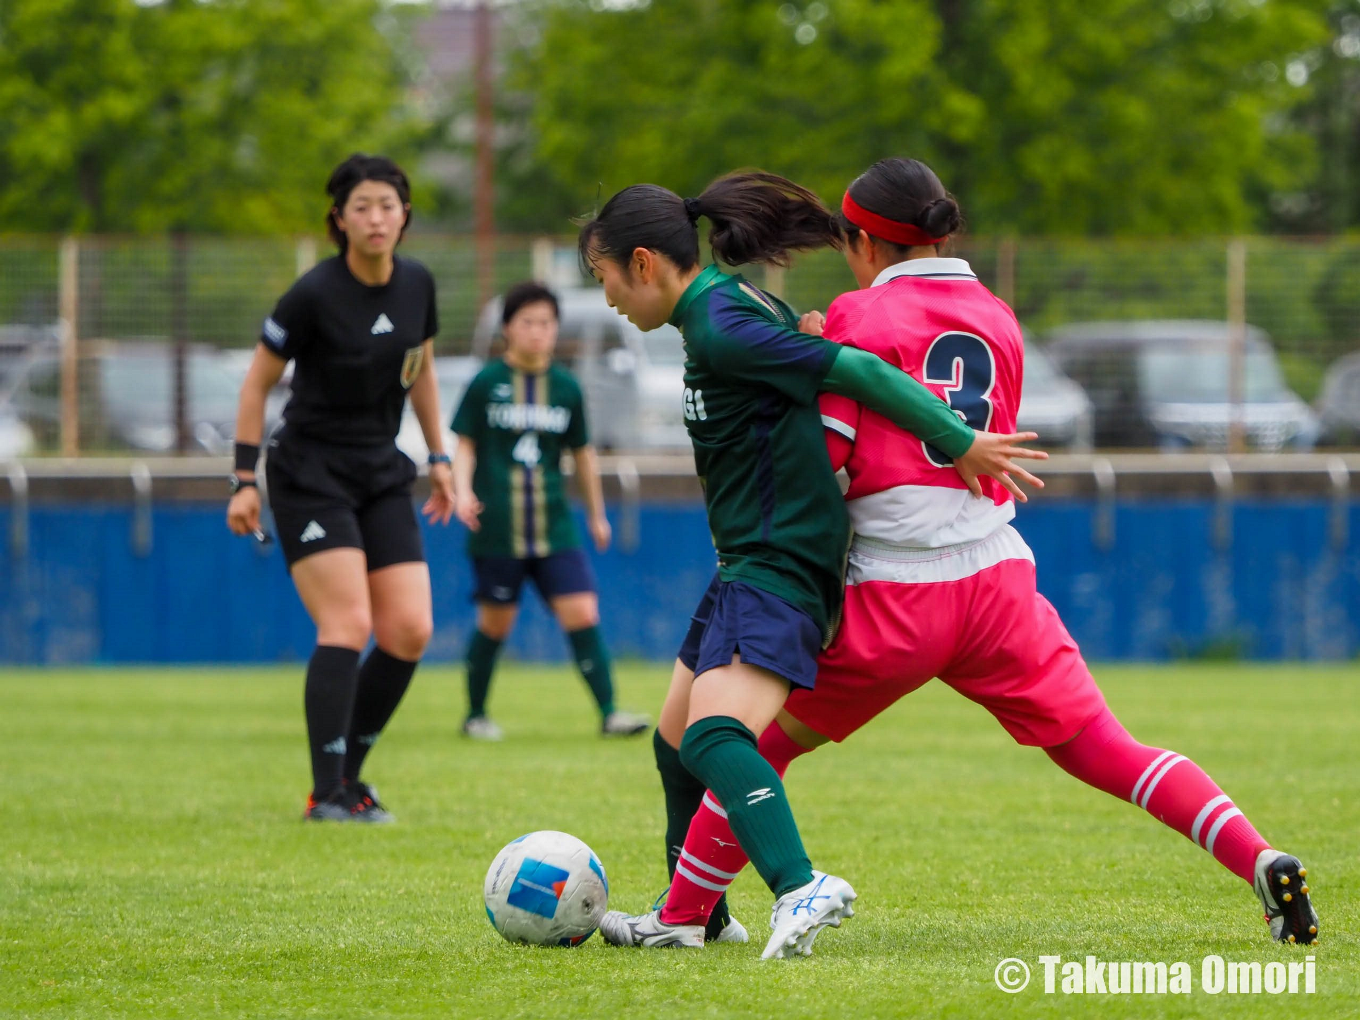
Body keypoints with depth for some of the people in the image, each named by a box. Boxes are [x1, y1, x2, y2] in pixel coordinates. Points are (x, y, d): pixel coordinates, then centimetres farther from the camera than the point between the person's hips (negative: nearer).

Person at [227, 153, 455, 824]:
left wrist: (438, 458, 19)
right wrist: (244, 481, -8)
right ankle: (328, 793, -17)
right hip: (310, 473, -6)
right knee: (347, 625, -19)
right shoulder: (314, 295, -15)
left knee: (410, 630, -4)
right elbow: (258, 381, -6)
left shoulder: (417, 285, 1)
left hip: (382, 473, 6)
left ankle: (348, 772, 9)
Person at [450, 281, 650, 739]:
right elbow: (465, 444, 4)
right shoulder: (486, 383, 0)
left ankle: (609, 713, -8)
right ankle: (475, 715, 20)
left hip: (553, 526, 2)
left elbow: (583, 453, 17)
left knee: (582, 614, -9)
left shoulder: (566, 387, 8)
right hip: (497, 529, -2)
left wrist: (597, 514, 23)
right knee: (495, 623, 3)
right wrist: (462, 490, -14)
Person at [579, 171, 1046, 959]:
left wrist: (960, 443, -16)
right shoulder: (736, 306, 13)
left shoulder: (721, 330, -18)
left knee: (712, 736, -28)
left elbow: (858, 372, -19)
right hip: (752, 564, 11)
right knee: (675, 739, 20)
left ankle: (800, 886, -45)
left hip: (779, 564, -11)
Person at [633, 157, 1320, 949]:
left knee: (759, 743, 13)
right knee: (1107, 752, 2)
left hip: (892, 601, -4)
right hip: (997, 576, 4)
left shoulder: (860, 319, -3)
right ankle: (1261, 862, -15)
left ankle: (682, 916, 13)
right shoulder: (998, 319, 12)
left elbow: (821, 462, -7)